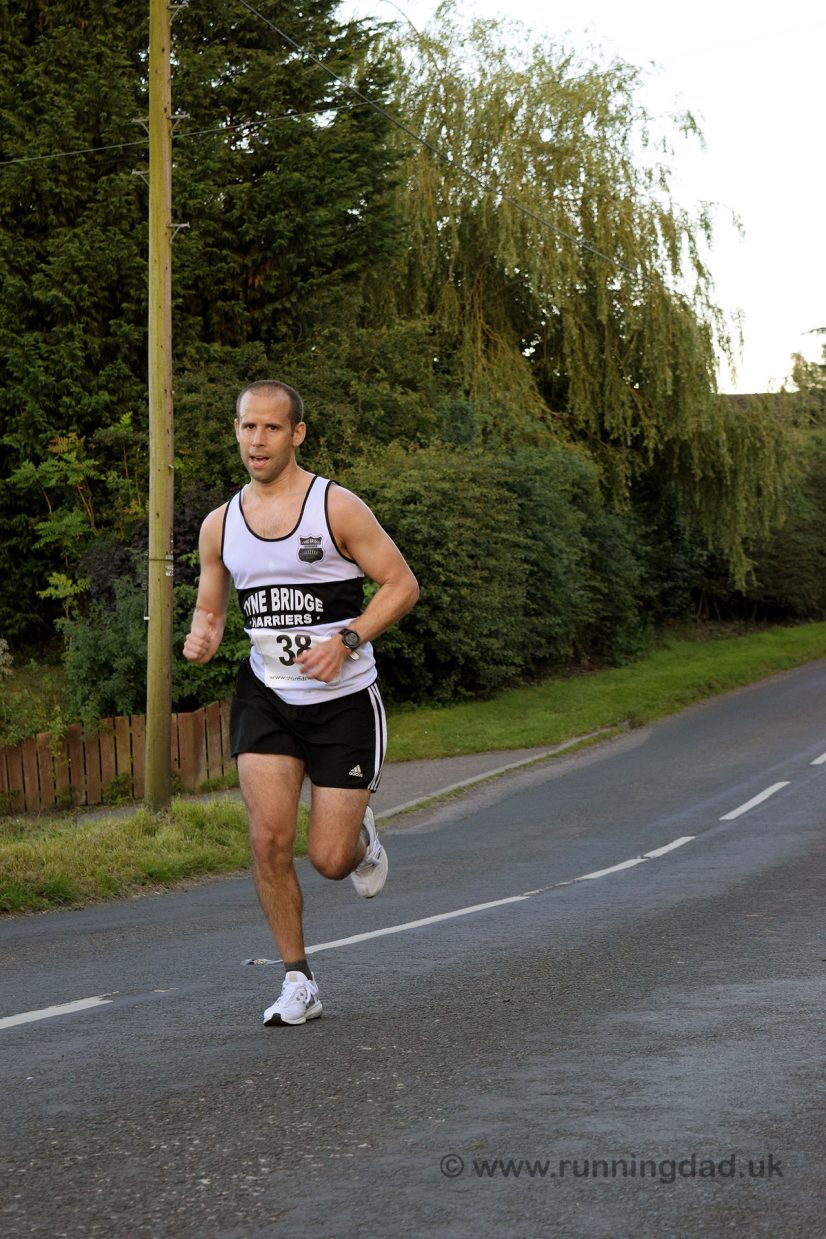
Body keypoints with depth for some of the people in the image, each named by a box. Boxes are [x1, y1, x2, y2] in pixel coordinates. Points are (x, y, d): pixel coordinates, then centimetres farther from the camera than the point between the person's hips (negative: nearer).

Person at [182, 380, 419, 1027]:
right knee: (269, 838, -13)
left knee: (329, 860, -3)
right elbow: (210, 607, 15)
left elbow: (402, 584, -7)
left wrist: (345, 640, -20)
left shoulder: (337, 507, -9)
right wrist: (202, 637, -9)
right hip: (266, 697, 3)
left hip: (344, 700, -3)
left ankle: (359, 832, 36)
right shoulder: (220, 525, 4)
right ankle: (298, 982, 3)